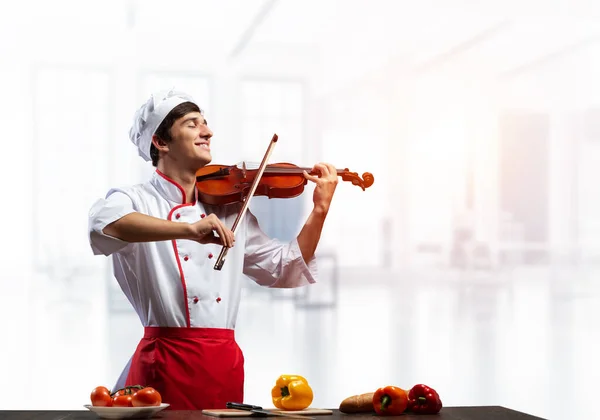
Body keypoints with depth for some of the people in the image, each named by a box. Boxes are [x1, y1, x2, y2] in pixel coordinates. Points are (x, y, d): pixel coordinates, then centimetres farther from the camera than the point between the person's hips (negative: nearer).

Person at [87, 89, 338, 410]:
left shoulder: (230, 209, 11)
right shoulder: (134, 200, -3)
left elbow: (285, 271, 15)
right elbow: (104, 223, -28)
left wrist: (320, 209, 4)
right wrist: (188, 229, -39)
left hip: (224, 362, 5)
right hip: (165, 362, -4)